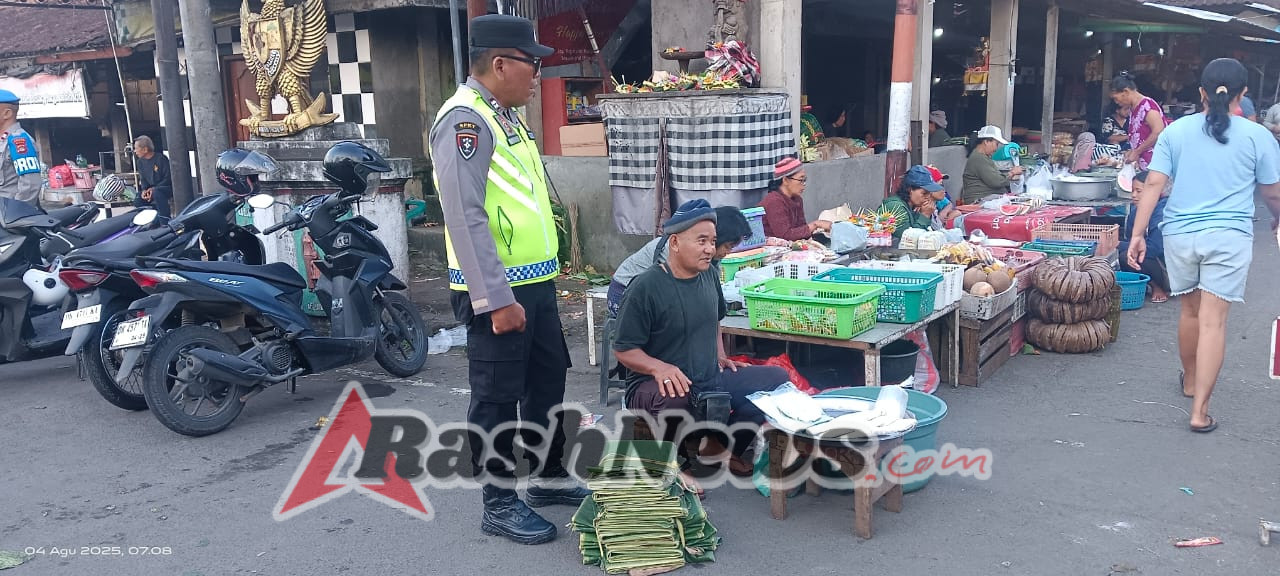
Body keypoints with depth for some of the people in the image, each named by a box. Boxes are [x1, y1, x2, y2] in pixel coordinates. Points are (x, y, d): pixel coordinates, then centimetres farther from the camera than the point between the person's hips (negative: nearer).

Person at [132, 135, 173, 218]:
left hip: (167, 188, -7)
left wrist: (154, 189, -23)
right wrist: (144, 190, -8)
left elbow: (168, 178, -14)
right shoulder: (140, 162, 10)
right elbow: (143, 179, 14)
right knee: (137, 201, -16)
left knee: (156, 192, -38)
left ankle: (166, 219, -37)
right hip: (151, 189, 7)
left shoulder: (161, 159, -12)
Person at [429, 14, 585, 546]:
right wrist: (496, 299, -25)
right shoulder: (465, 119, -16)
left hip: (536, 282, 10)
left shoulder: (507, 116, 14)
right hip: (497, 290, -10)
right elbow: (465, 216, -24)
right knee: (498, 397, 2)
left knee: (548, 379, 18)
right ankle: (499, 504, 16)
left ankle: (548, 477, 34)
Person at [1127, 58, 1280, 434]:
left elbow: (1154, 184, -4)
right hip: (1229, 236, -2)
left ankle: (1191, 381, 40)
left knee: (1190, 309, 21)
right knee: (1213, 321, -3)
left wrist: (1138, 234, -2)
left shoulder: (1176, 130, 3)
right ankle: (1200, 411, -4)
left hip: (1180, 233, 2)